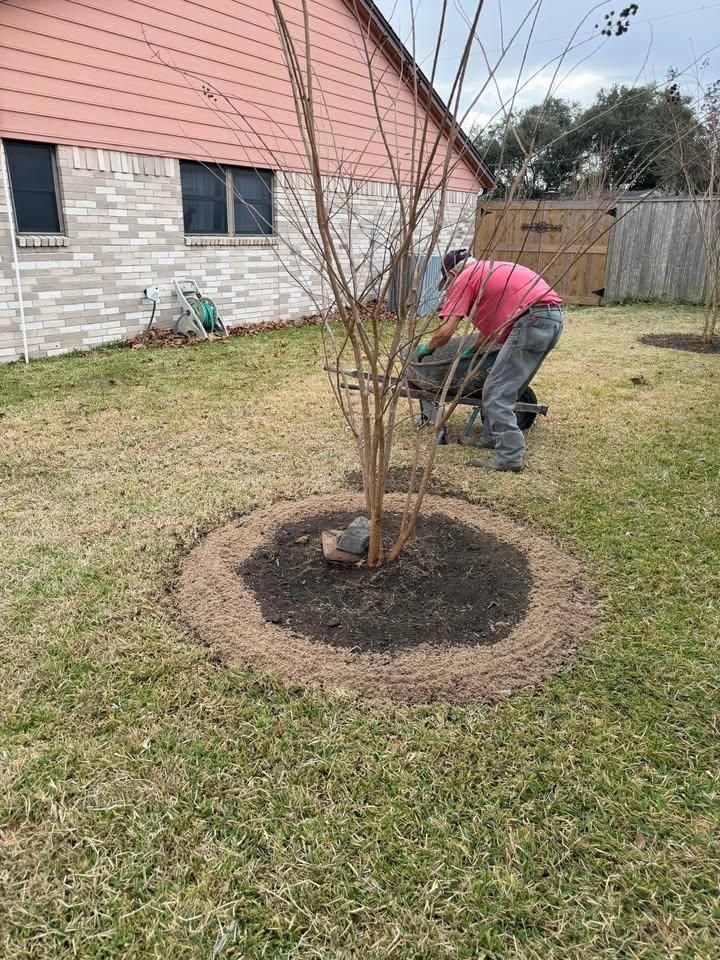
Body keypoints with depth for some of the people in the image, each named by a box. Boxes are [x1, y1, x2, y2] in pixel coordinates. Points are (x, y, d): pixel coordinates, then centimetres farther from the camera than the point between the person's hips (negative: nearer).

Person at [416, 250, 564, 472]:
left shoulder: (464, 279, 4)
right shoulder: (492, 270, 30)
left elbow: (445, 331, -3)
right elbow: (492, 324, 33)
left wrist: (426, 349, 16)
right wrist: (471, 350, 40)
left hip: (532, 320, -10)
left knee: (496, 394, -5)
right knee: (507, 387, 21)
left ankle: (509, 458, -6)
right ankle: (492, 438, 32)